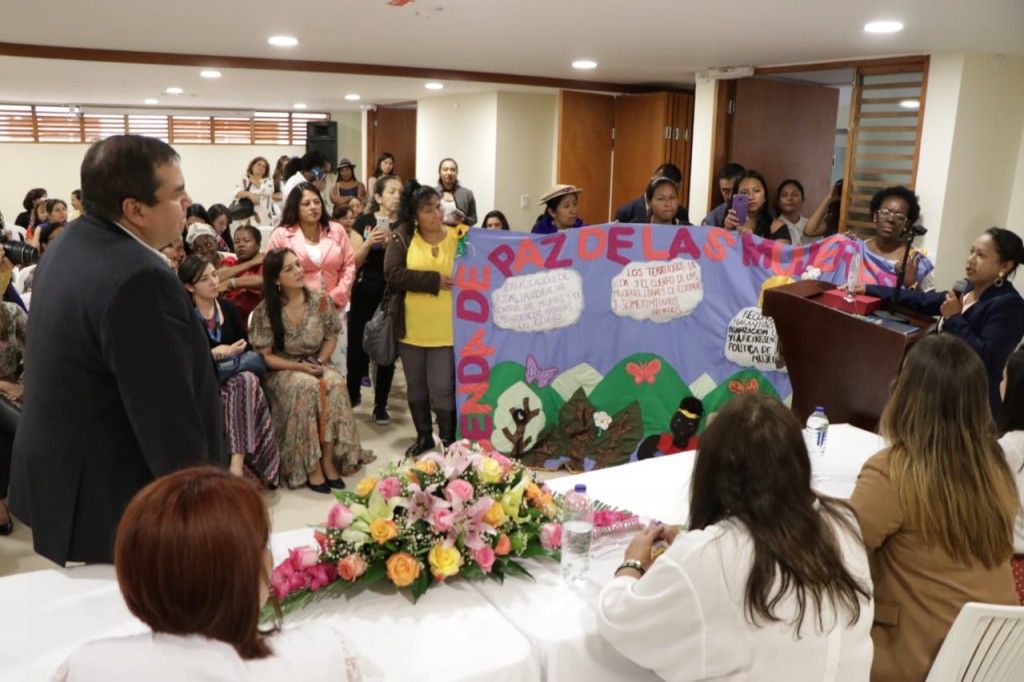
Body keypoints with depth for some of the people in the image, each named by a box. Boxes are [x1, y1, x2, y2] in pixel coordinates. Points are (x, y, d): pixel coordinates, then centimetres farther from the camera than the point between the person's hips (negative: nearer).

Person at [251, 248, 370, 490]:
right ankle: (311, 466, -27)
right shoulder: (265, 311, -9)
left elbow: (331, 336, 7)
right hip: (281, 371, -2)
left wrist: (320, 361, -12)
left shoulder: (320, 300, -2)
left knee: (336, 383, -31)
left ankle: (328, 459, -23)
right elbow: (265, 356, -6)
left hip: (316, 365, 3)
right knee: (307, 387, -35)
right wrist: (299, 366, -19)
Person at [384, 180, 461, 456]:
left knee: (442, 388, 0)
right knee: (416, 386, 16)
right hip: (412, 329, 2)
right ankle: (423, 436, 34)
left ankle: (449, 441, 19)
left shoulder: (459, 237, -2)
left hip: (447, 330, -2)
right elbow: (393, 274, -16)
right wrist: (435, 280, -18)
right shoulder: (403, 237, -3)